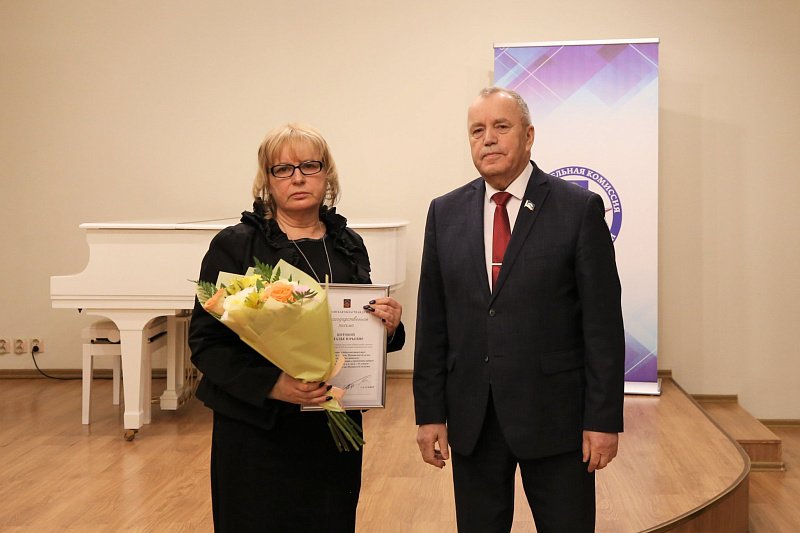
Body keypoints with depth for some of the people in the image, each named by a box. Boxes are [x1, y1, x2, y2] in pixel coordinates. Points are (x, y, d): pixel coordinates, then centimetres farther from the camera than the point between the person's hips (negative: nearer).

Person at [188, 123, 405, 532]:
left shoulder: (348, 245, 7)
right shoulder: (235, 245, -6)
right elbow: (205, 342, -9)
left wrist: (388, 326, -9)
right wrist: (271, 385, -24)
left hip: (334, 430, 4)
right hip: (256, 431, -4)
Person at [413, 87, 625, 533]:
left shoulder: (580, 208, -4)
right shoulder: (445, 213, 6)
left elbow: (603, 322, -6)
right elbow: (433, 322, 6)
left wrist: (604, 418, -8)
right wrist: (430, 412, 3)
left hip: (554, 415, -3)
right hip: (470, 419, 3)